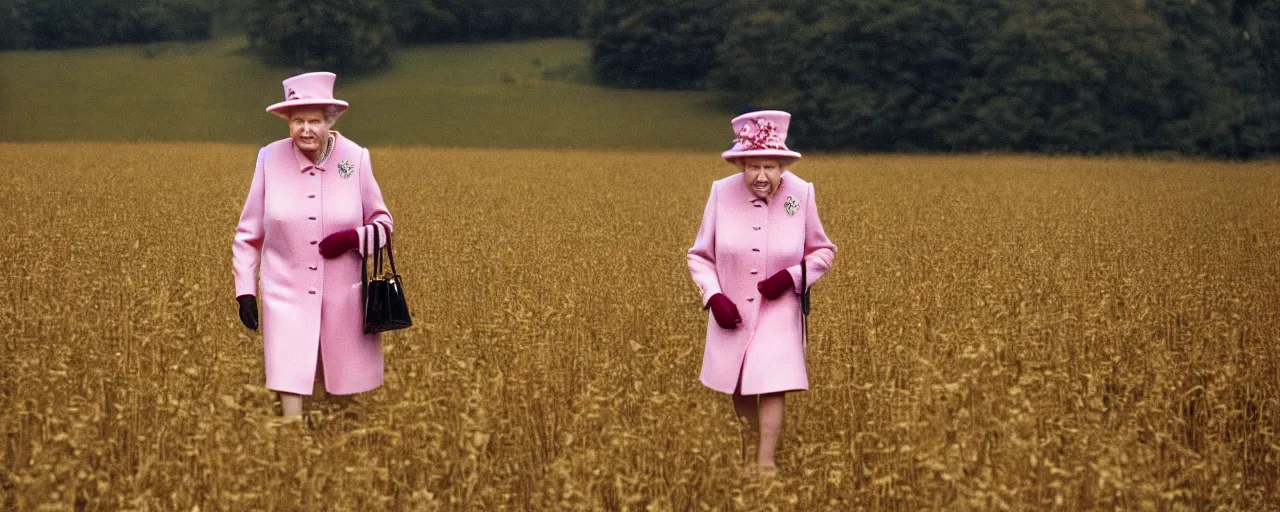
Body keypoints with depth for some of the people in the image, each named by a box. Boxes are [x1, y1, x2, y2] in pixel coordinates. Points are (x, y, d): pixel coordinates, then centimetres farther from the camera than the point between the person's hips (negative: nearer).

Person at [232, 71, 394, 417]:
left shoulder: (355, 159, -6)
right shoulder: (270, 159, -6)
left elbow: (383, 224, 4)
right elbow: (248, 233, 4)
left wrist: (354, 238, -16)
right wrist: (245, 291, -1)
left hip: (344, 297, 1)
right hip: (288, 295, -1)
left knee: (349, 390, 11)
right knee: (289, 385, -8)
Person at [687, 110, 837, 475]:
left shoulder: (800, 194, -13)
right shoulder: (722, 193, -13)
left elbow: (822, 252, 2)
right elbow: (699, 256, -1)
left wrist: (792, 277, -16)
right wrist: (714, 297, -17)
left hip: (778, 312, -1)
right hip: (732, 313, 2)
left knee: (772, 387, -11)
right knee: (739, 391, 13)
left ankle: (766, 464, -5)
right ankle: (748, 447, 34)